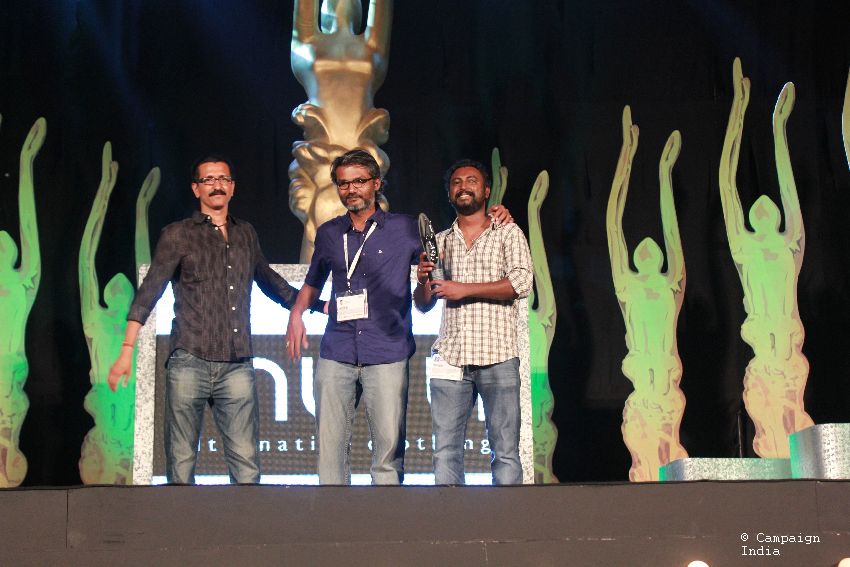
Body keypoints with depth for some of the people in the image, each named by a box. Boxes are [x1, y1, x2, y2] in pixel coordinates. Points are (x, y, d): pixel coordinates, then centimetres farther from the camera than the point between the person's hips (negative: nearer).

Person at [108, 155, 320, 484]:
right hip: (190, 362, -3)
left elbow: (270, 281, 32)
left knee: (247, 464, -4)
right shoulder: (178, 235, 5)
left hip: (237, 367, 3)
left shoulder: (246, 235, 17)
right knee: (181, 462, -1)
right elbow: (148, 293, -1)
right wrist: (127, 351, -9)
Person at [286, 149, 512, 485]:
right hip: (336, 355, 2)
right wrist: (297, 313, 11)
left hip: (387, 355, -2)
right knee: (330, 444, 0)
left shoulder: (405, 229, 7)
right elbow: (313, 283, 29)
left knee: (389, 447, -5)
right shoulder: (328, 234, 15)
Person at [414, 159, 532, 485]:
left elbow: (521, 283, -7)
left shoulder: (508, 233, 9)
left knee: (505, 451, -5)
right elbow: (423, 304, 19)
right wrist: (423, 280, -3)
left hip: (497, 358, -3)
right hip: (450, 358, 3)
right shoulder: (440, 241, 19)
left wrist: (464, 289, -9)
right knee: (445, 451, -2)